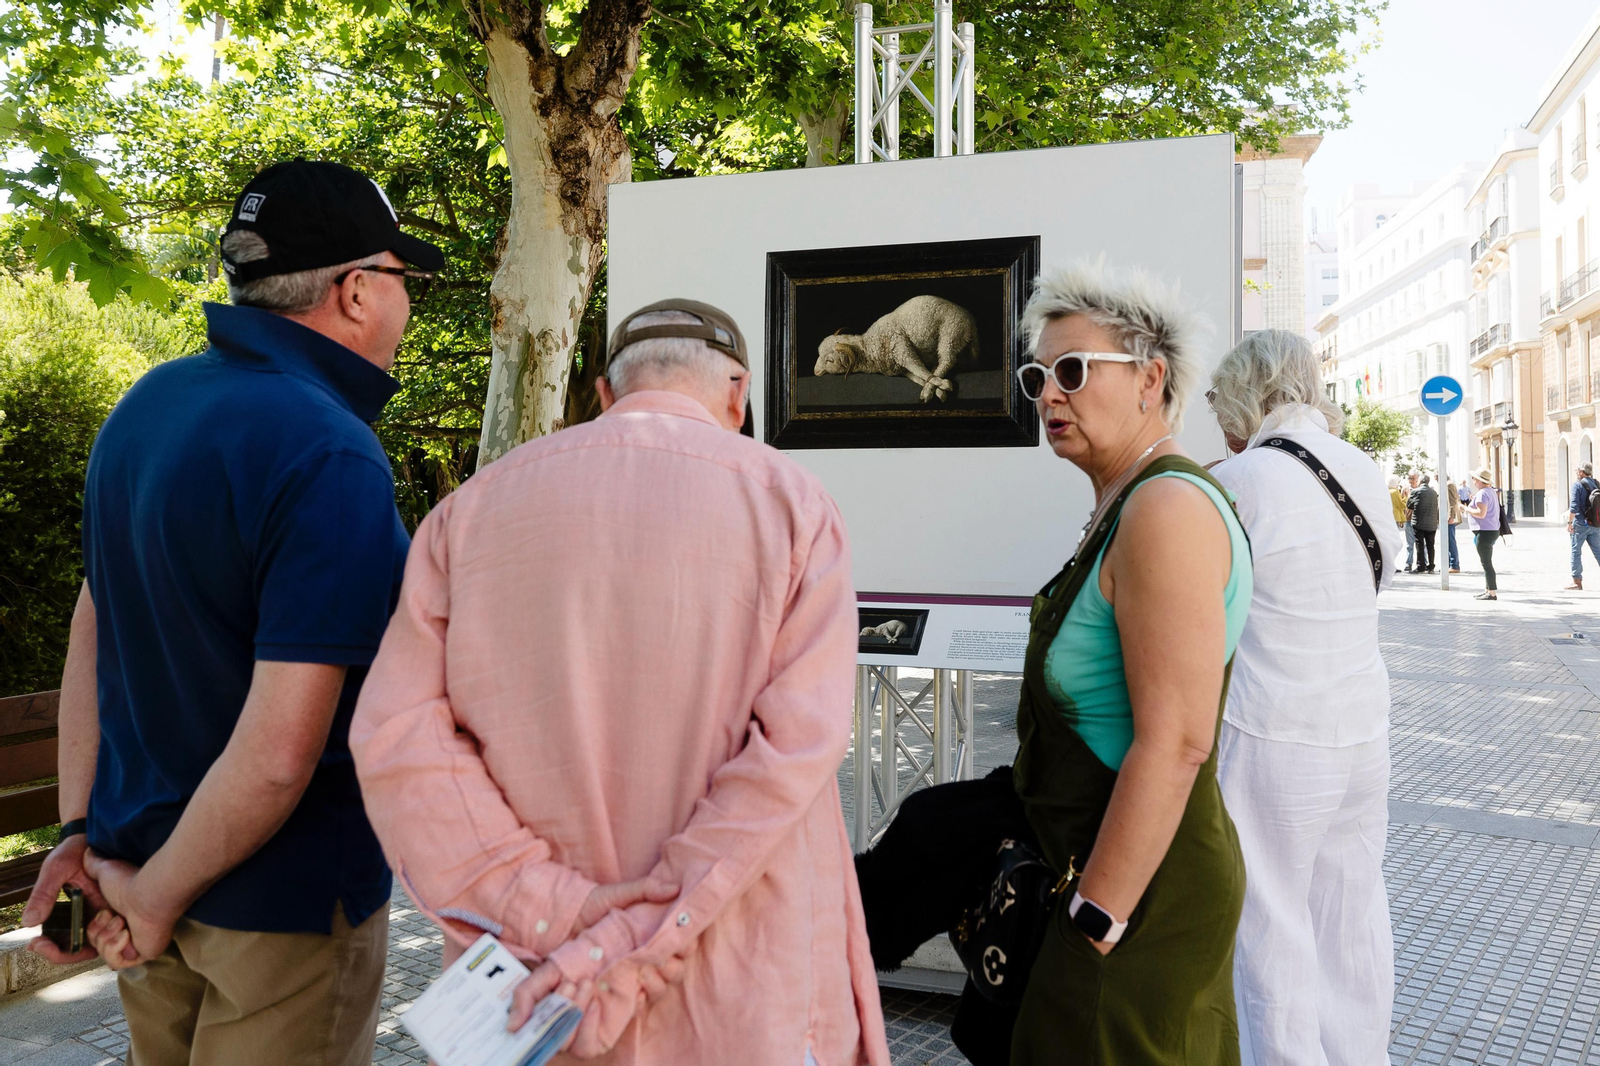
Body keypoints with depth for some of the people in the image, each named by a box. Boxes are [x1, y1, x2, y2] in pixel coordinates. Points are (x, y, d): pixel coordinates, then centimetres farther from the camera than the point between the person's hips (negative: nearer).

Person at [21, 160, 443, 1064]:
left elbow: (92, 635, 6)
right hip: (285, 895, -8)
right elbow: (278, 754, -28)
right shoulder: (332, 459, -24)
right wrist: (158, 894, -13)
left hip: (140, 848, 8)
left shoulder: (149, 405, 2)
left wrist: (81, 830, 9)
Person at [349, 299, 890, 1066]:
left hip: (529, 970, 2)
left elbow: (397, 735, -8)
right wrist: (633, 945, -17)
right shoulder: (789, 503, -4)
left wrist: (547, 906, -13)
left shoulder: (476, 504, 2)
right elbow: (797, 743, -15)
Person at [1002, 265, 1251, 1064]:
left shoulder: (1166, 510, -21)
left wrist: (1097, 918, -22)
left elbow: (1174, 742, -27)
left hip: (1144, 888, -10)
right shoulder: (1122, 505, 11)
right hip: (1108, 870, 10)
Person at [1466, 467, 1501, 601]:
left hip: (1484, 532, -11)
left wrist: (1466, 509, -12)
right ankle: (1487, 590, 22)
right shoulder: (1492, 491, 16)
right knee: (1487, 563, 16)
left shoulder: (1482, 493, -16)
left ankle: (1492, 593, -7)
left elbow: (1481, 513, -25)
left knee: (1486, 563, -8)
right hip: (1492, 530, 11)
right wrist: (1475, 501, 21)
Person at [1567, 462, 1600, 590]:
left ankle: (1577, 581, 0)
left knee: (1576, 552, 1)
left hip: (1581, 523, -6)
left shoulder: (1577, 484, -9)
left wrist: (1569, 522, -13)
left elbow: (1574, 506, -16)